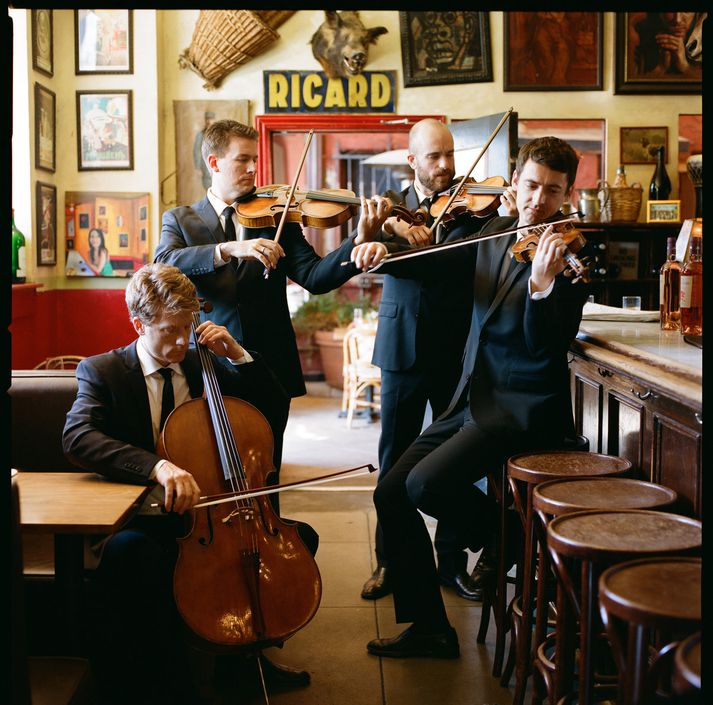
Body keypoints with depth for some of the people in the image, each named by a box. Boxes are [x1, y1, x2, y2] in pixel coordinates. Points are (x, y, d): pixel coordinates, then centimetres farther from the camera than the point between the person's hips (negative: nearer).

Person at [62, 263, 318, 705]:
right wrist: (157, 465, -40)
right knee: (127, 552, -39)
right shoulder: (102, 371, -3)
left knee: (302, 535, -9)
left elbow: (272, 407, 14)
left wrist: (238, 354, -2)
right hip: (144, 520, -5)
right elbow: (77, 437, -24)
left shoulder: (204, 366, 11)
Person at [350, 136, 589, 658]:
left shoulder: (572, 253, -10)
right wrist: (380, 251, -9)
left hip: (524, 408, -7)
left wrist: (542, 283, -36)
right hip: (473, 399, 7)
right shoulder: (494, 235, 10)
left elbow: (548, 345, -19)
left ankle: (505, 536, 7)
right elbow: (431, 263, 10)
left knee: (425, 484, -24)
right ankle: (429, 627, 10)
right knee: (390, 492, -1)